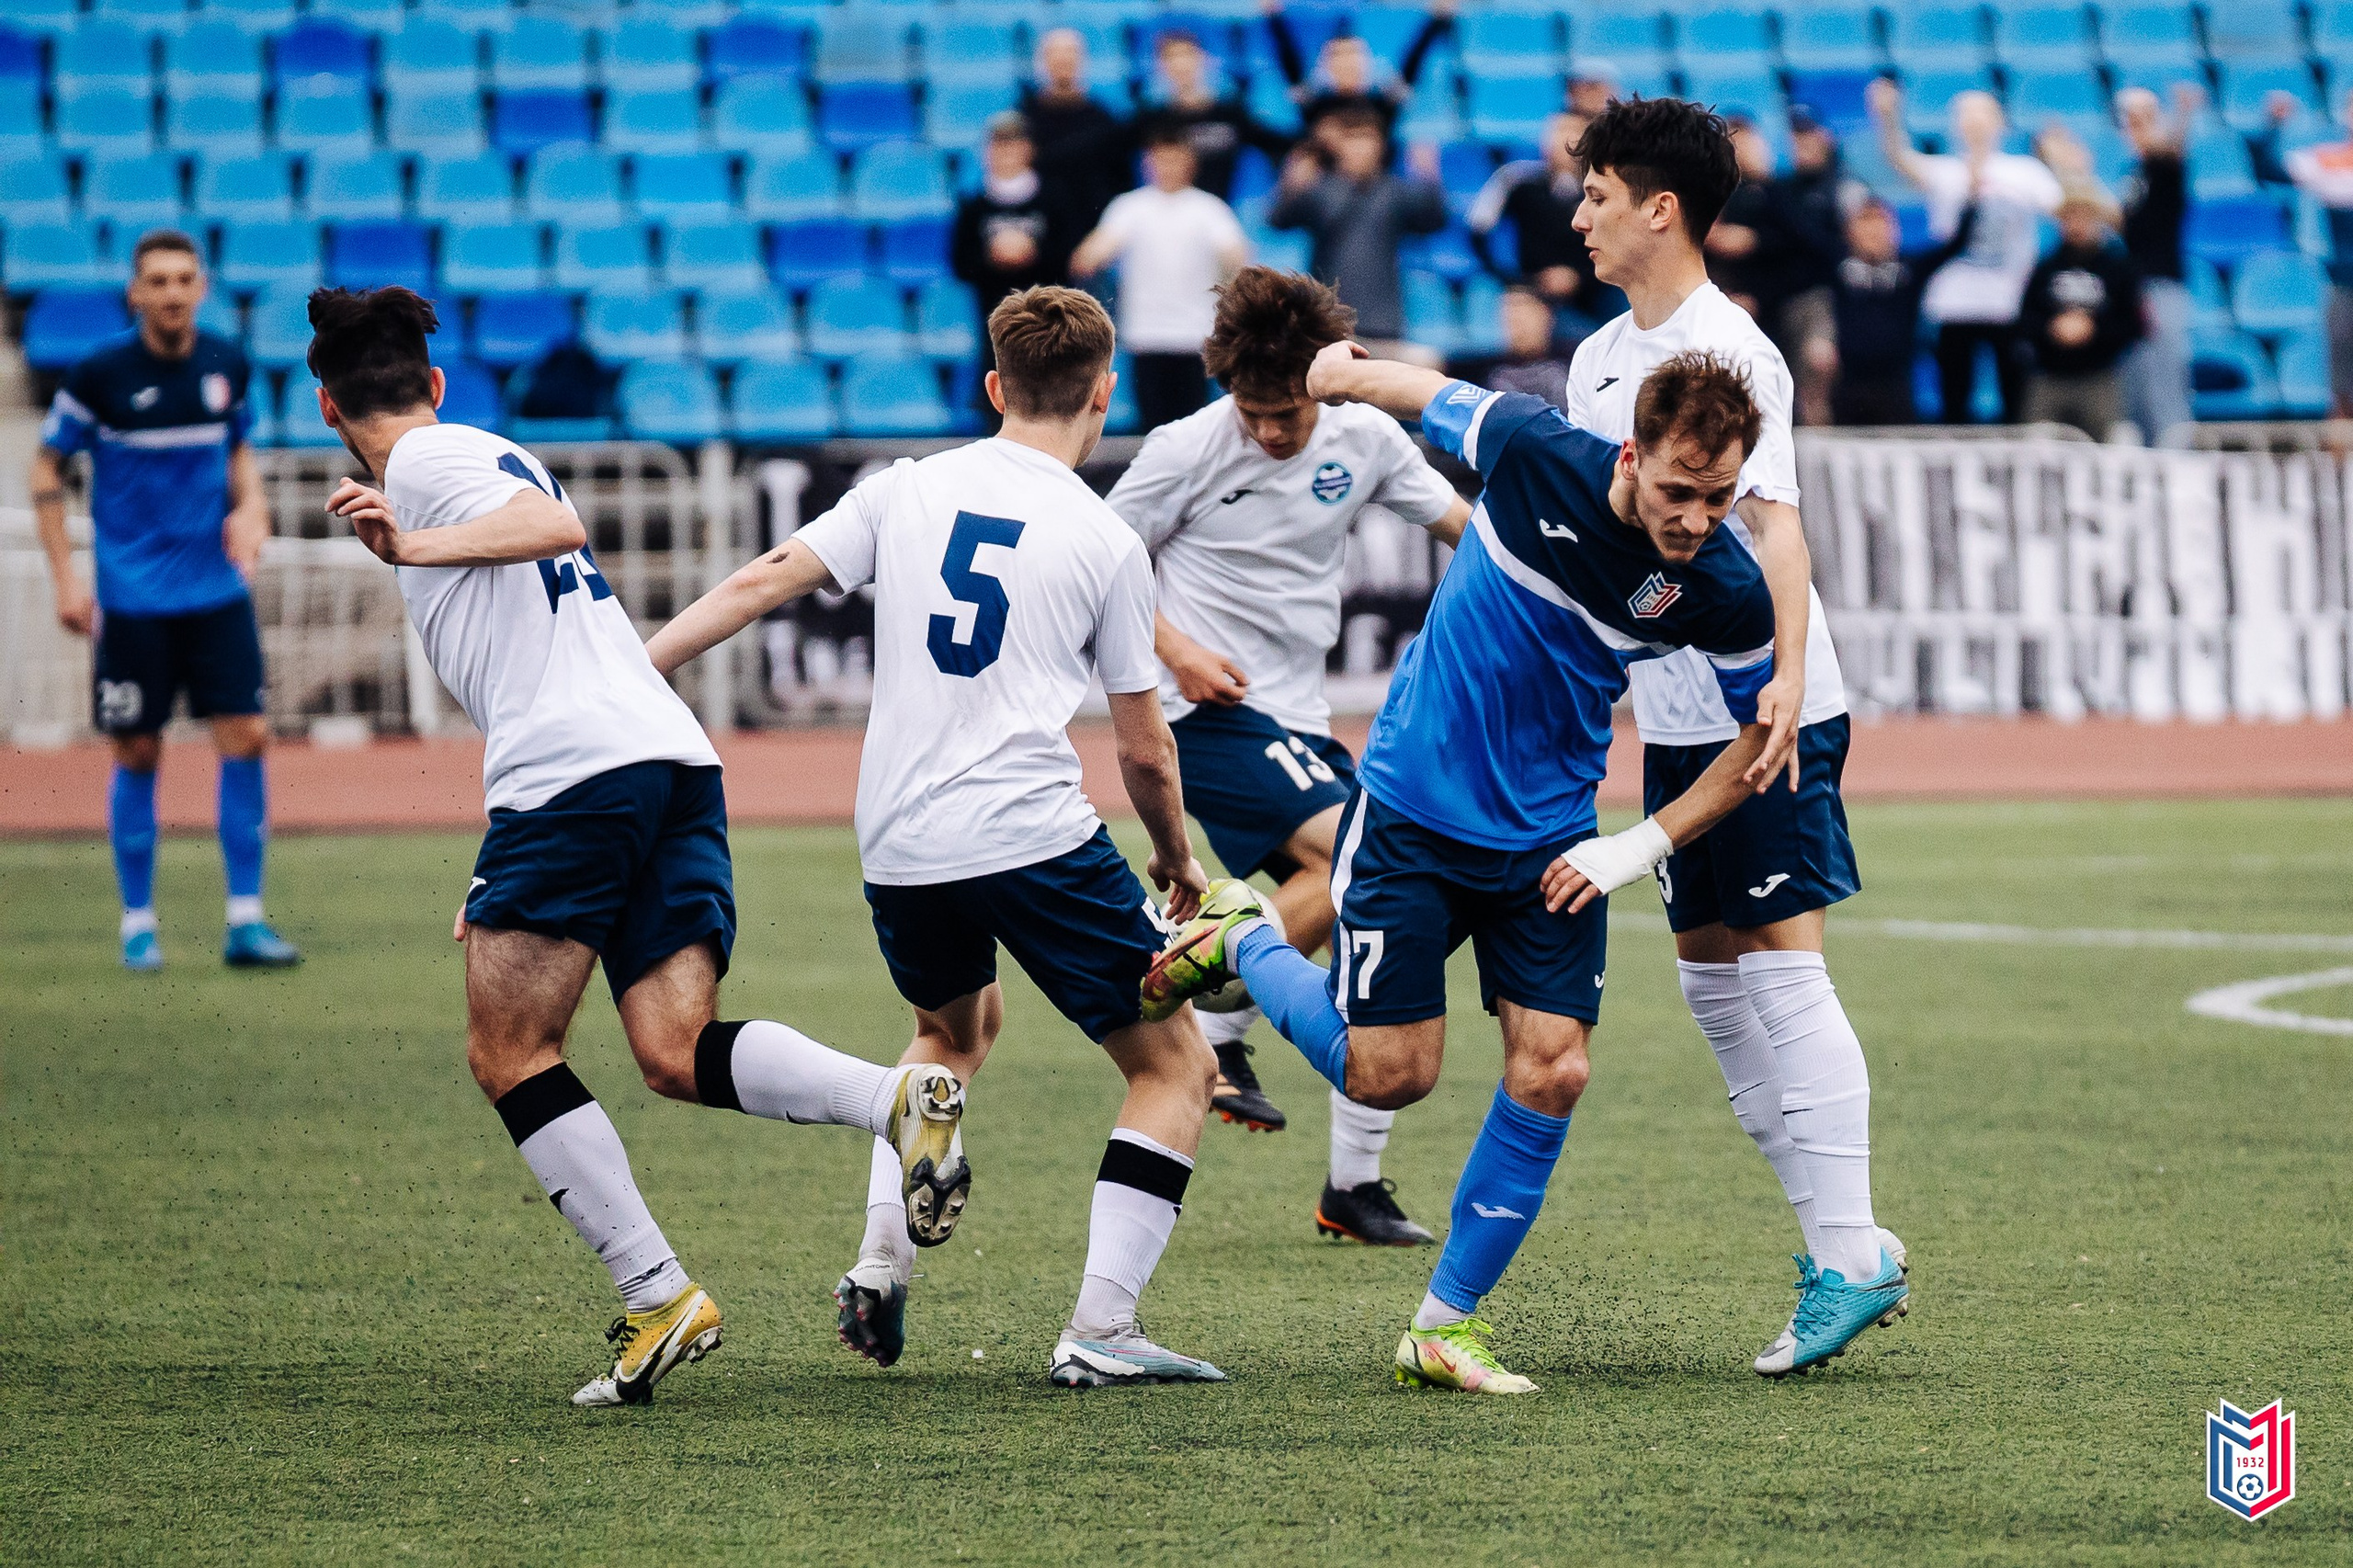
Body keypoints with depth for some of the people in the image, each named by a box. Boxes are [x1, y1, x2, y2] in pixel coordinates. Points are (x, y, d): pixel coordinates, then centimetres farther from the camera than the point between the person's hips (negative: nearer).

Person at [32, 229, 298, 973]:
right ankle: (138, 925, 15)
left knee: (246, 738, -5)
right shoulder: (100, 374, -10)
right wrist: (65, 578, -6)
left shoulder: (227, 366, 2)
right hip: (133, 598, -3)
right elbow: (47, 469, -1)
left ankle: (246, 921, 2)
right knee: (137, 755, 2)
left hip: (218, 592, 3)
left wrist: (250, 507, -1)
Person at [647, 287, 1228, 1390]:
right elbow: (1145, 750, 6)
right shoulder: (1106, 542, 1)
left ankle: (882, 1261, 17)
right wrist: (1178, 859, 24)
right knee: (1176, 1064, 7)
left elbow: (760, 585, 4)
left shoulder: (907, 491, 8)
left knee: (955, 1028, 34)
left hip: (898, 844, 5)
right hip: (1034, 834, -5)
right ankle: (1100, 1330, -5)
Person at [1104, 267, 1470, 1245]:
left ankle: (1356, 1183, 10)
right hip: (1211, 714, -6)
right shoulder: (1190, 448, -10)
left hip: (1300, 722, 6)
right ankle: (1212, 1032, -13)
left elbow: (1464, 524, 14)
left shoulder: (1363, 438, 4)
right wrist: (1176, 650, -16)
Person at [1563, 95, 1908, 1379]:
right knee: (1707, 970, 8)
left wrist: (1785, 678, -37)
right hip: (1669, 717, 9)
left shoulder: (1728, 355, -13)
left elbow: (1773, 523, -24)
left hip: (1765, 715, -9)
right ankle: (1838, 1238, 13)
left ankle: (1850, 1257, -11)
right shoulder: (1599, 361, 13)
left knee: (1781, 965, -12)